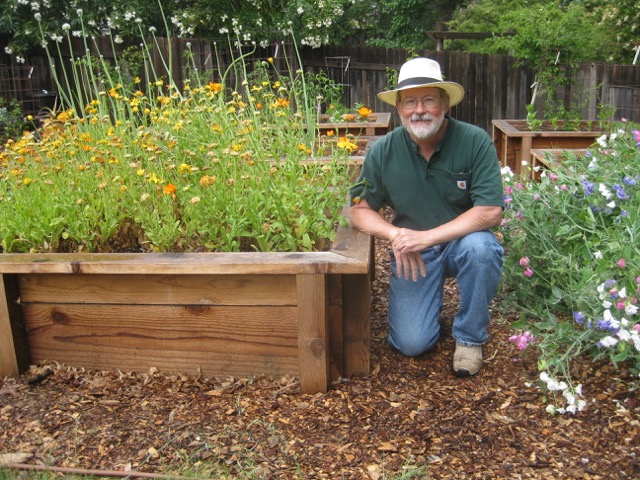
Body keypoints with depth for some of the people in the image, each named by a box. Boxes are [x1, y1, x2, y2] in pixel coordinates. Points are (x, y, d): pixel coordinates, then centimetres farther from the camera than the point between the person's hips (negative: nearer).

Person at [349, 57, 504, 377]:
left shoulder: (475, 141, -17)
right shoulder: (383, 151, -9)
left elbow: (491, 212, -21)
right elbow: (359, 210, -2)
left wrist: (428, 236, -29)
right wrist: (395, 234, -22)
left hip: (462, 240, 0)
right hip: (413, 252, 1)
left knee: (481, 247, -36)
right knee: (412, 344, -12)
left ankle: (469, 338, -9)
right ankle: (433, 294, 24)